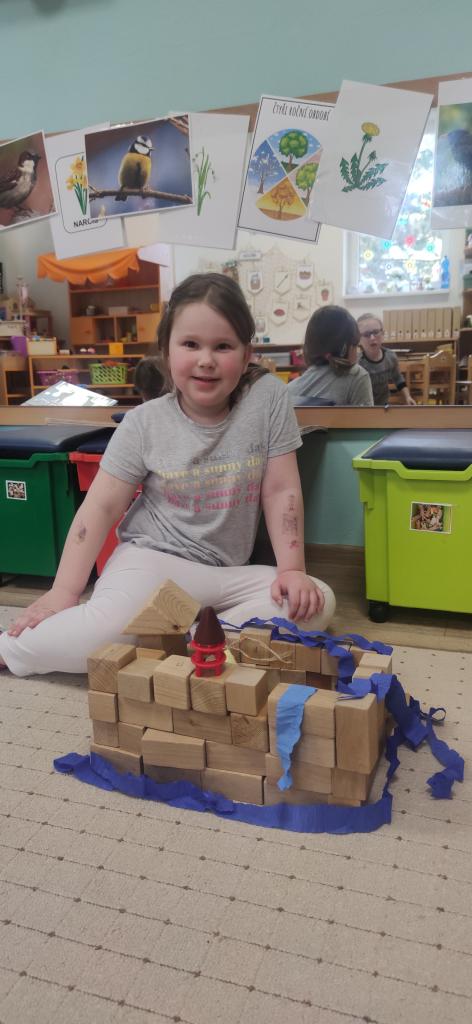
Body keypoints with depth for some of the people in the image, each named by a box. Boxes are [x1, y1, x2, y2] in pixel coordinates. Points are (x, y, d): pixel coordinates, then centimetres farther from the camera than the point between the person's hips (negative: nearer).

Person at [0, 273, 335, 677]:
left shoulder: (269, 397, -6)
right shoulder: (143, 423, -6)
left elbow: (281, 491, -4)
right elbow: (101, 507, -4)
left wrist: (292, 570, -12)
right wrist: (64, 591, -10)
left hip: (226, 573, 3)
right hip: (151, 558, -2)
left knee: (318, 602, -18)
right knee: (111, 629, -32)